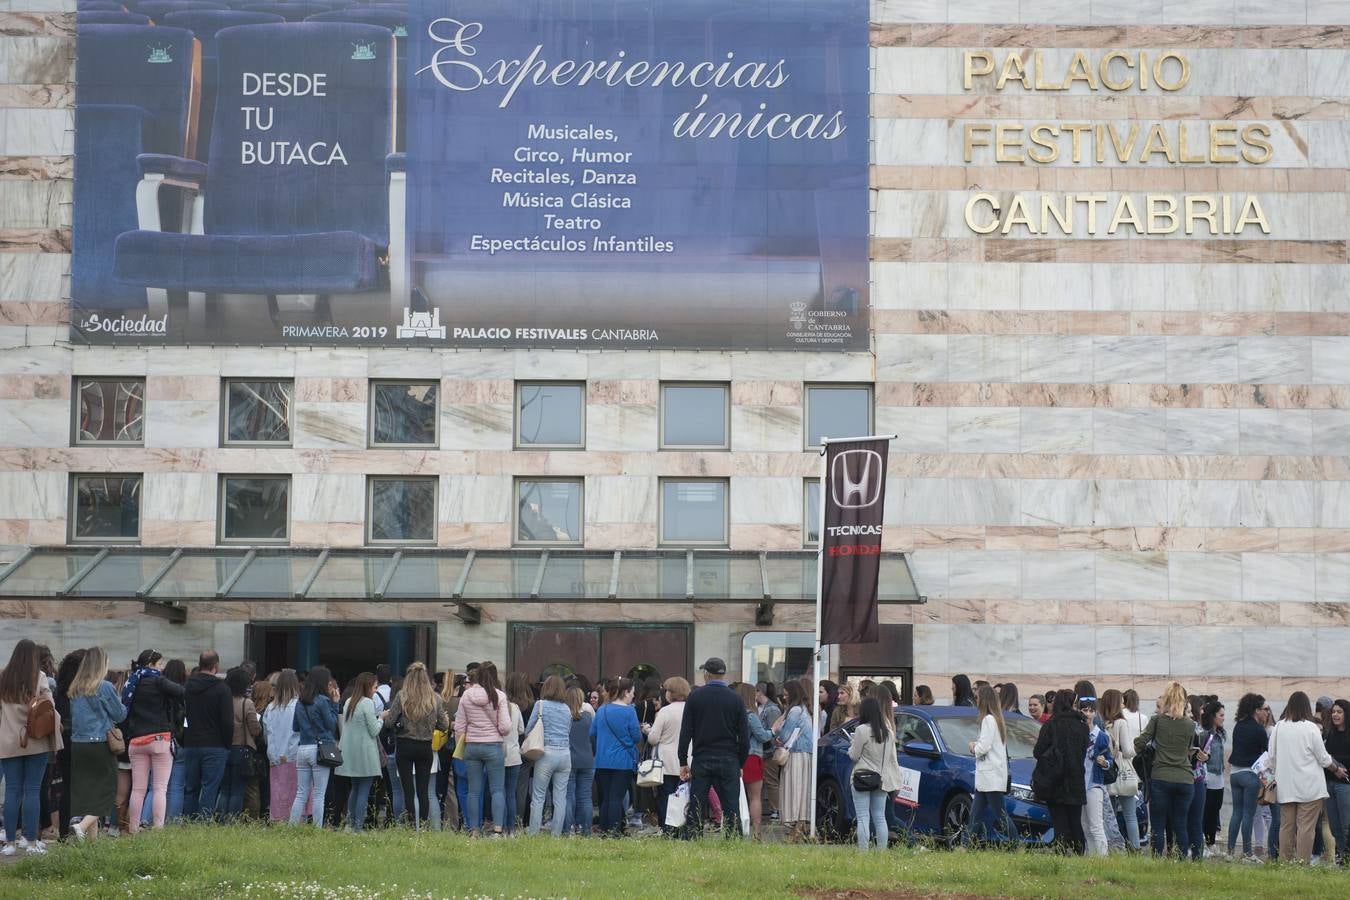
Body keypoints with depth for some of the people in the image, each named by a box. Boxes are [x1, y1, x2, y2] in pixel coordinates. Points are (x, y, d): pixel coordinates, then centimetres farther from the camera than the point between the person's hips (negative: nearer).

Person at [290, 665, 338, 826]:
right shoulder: (323, 701, -9)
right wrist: (334, 704, 0)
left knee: (301, 794, 9)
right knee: (318, 795, -1)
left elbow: (295, 727, 17)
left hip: (302, 749, 6)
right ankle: (318, 829, -2)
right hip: (319, 749, -6)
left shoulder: (300, 702, 10)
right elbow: (332, 724, -4)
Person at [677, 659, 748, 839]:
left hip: (701, 761, 0)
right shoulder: (735, 699, 0)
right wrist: (740, 764, 11)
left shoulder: (695, 697, 0)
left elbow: (685, 733, -1)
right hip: (729, 762, 0)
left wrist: (683, 763, 5)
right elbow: (744, 736, 1)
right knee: (731, 810, 2)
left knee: (695, 810, 3)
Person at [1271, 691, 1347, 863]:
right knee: (1306, 828, -2)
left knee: (1286, 826, 10)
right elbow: (1323, 758, -3)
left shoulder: (1279, 727, 0)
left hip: (1286, 787, 4)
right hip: (1309, 786, -4)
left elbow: (1272, 754, 8)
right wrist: (1337, 770, 15)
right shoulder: (1311, 728, -10)